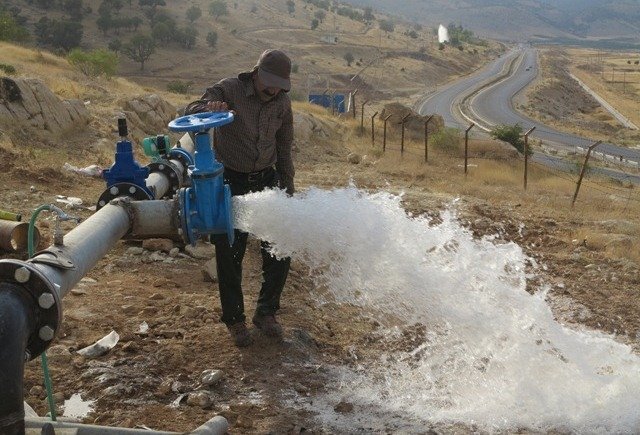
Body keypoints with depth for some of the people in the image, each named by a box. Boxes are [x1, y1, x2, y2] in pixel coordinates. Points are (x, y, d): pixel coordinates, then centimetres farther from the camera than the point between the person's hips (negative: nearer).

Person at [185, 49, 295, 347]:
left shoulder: (282, 103, -1)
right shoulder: (229, 90, -14)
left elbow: (284, 151, 9)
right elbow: (189, 113, -23)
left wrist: (287, 192, 11)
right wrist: (207, 108, -46)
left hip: (266, 179, 4)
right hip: (230, 181, -4)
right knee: (230, 254, 0)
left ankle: (266, 313, 21)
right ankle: (235, 320, 18)